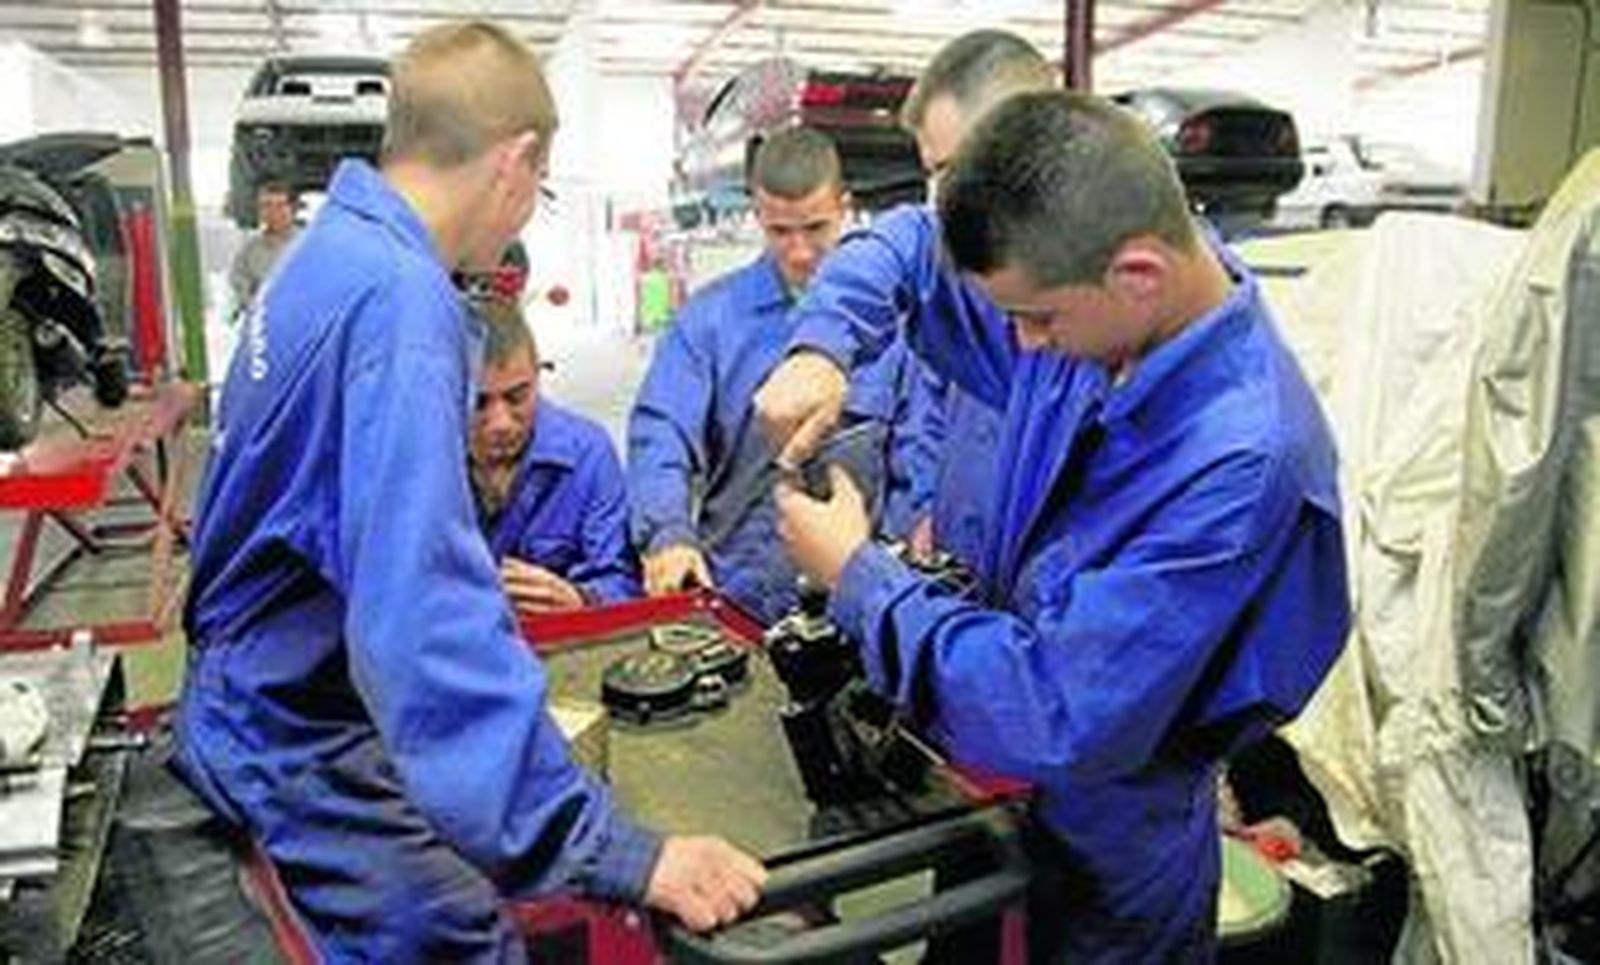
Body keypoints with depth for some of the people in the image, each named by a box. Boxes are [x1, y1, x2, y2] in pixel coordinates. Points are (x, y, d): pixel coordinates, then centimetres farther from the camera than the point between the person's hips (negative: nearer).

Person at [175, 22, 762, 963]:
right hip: (303, 737, -10)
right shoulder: (399, 296, -28)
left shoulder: (335, 249, 4)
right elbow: (423, 605, -39)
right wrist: (612, 850, -40)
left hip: (275, 694, 10)